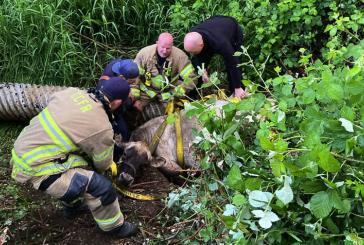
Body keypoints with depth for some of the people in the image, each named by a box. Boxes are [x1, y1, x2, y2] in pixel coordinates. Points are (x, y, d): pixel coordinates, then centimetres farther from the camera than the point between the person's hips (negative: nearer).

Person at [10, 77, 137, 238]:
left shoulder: (72, 92, -2)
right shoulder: (102, 128, -18)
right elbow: (103, 164, 0)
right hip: (36, 169, -8)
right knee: (102, 187, -8)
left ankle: (73, 206, 47)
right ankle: (114, 227, 17)